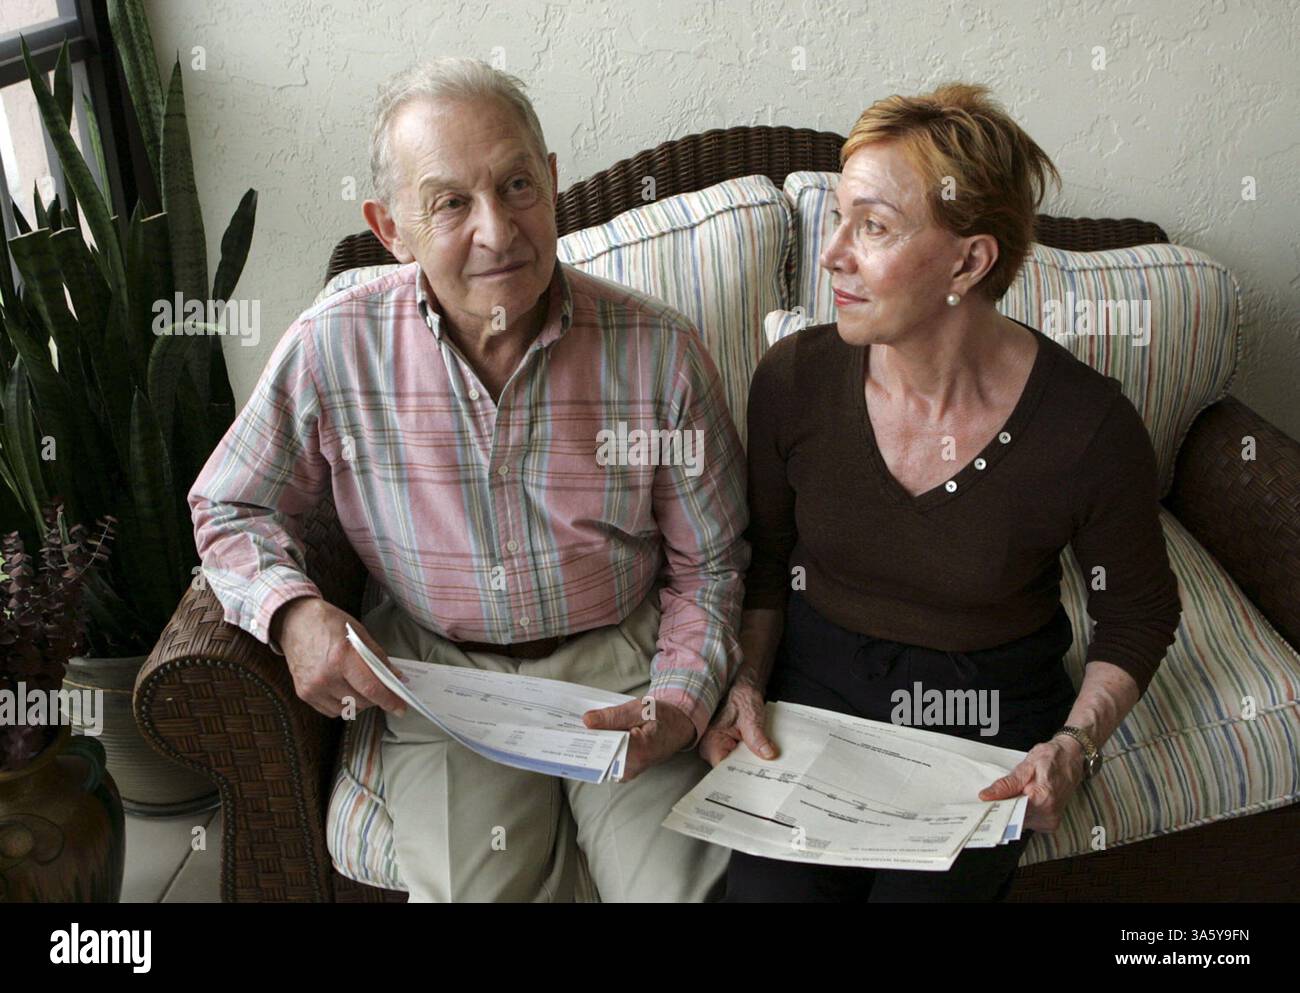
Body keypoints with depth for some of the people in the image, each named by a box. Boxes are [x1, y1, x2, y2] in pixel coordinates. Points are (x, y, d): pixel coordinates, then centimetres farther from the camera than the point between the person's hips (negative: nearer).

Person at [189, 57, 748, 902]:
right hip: (439, 677, 1)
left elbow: (708, 564, 0)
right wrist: (294, 612, -14)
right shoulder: (333, 349, -9)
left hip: (624, 667, 0)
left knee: (682, 883, -16)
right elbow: (229, 508, 5)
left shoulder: (658, 350, -10)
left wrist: (678, 703, -14)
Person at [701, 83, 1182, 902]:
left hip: (990, 708, -1)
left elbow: (1139, 614, -1)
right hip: (815, 681, 1)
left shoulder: (1090, 428, -18)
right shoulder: (793, 381, -11)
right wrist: (745, 682, -8)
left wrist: (1074, 745, -13)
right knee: (767, 886, -17)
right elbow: (767, 561, 5)